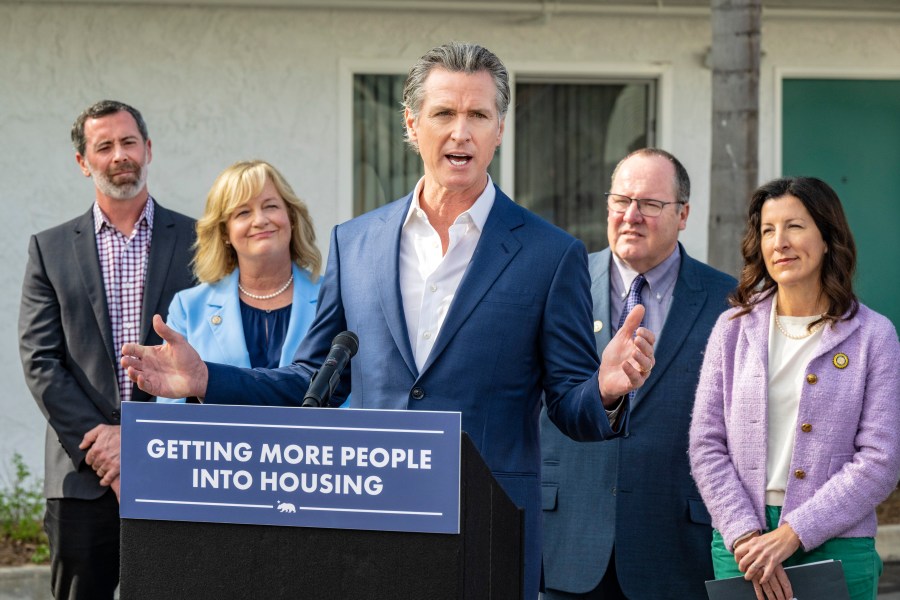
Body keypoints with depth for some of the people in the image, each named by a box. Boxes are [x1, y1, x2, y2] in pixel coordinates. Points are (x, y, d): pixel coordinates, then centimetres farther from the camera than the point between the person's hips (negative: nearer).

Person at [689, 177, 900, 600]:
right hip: (740, 544, 2)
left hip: (835, 545, -2)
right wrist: (745, 537, -10)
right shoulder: (734, 328, 6)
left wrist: (791, 535, -13)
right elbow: (706, 446, 3)